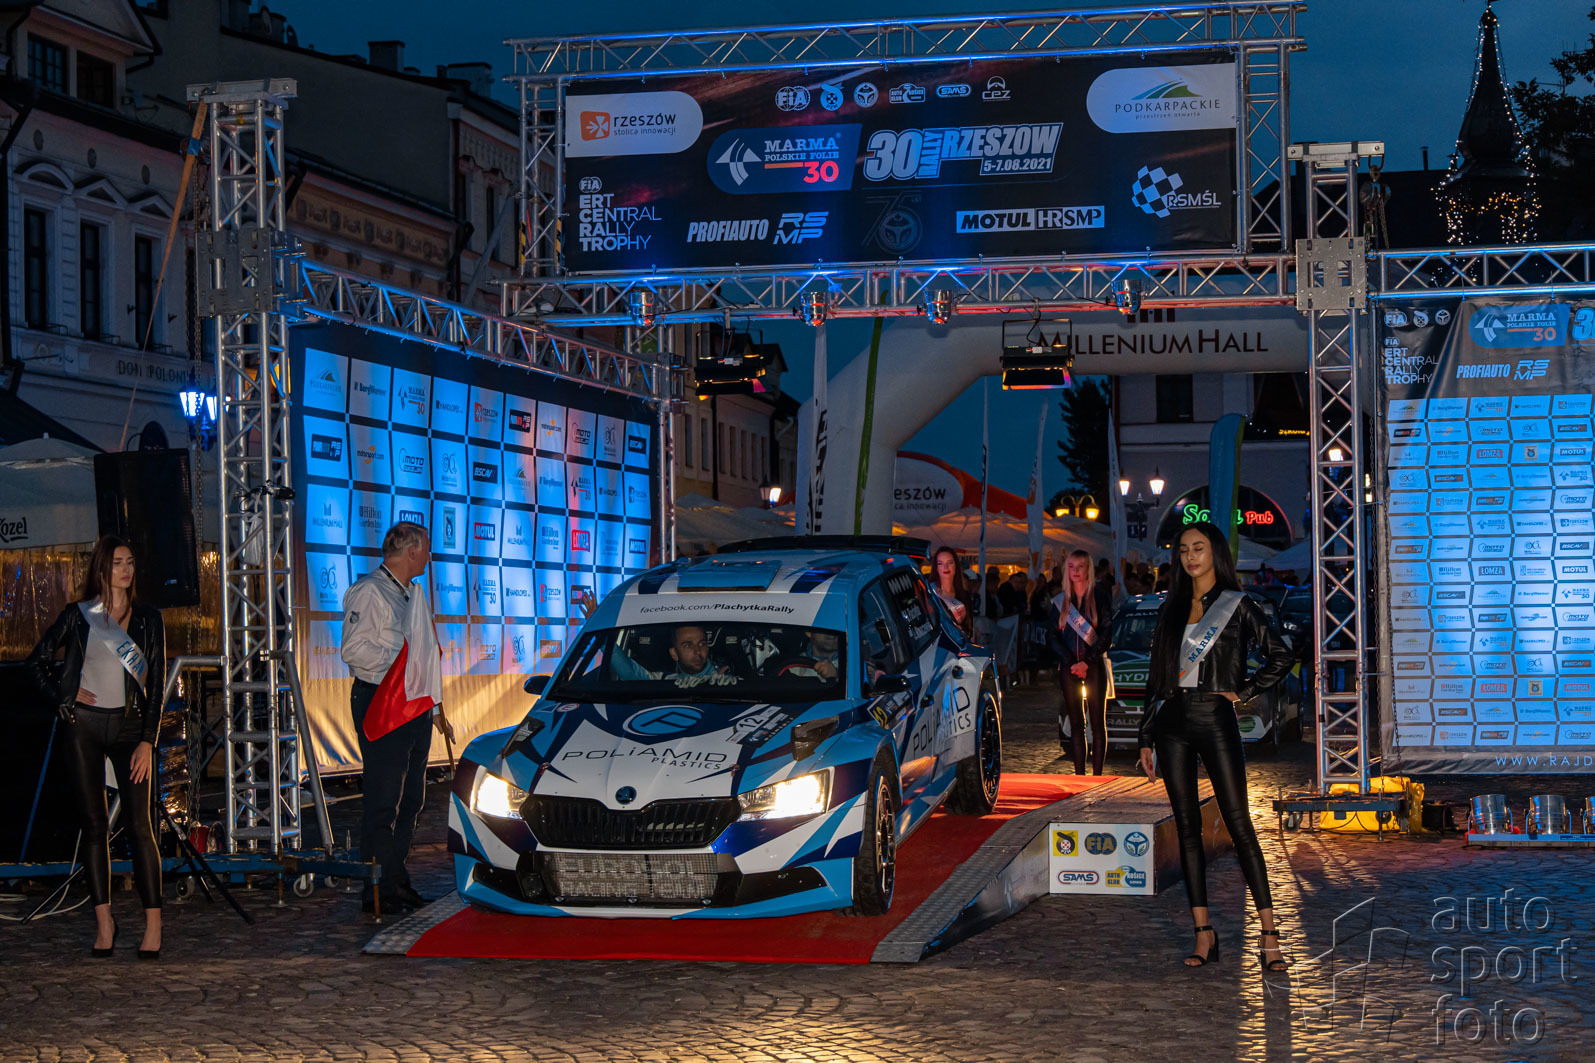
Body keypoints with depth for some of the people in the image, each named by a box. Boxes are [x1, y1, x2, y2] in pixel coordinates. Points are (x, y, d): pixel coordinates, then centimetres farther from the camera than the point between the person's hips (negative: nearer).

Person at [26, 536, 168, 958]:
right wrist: (64, 696, -1)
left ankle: (153, 924, -4)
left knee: (140, 824, -7)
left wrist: (148, 741, -5)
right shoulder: (78, 615, 4)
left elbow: (156, 684, 3)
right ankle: (103, 921, 8)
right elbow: (37, 661, 13)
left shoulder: (148, 618, 6)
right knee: (94, 825, 2)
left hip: (130, 725, 0)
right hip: (86, 725, 0)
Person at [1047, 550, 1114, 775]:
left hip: (1094, 666, -3)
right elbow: (1052, 637, 6)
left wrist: (1087, 662, -12)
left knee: (1098, 723, -3)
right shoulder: (1059, 601, 10)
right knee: (1075, 723, 3)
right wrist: (1071, 663, -7)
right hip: (1069, 669, 3)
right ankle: (1079, 774, 4)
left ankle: (1097, 774, -2)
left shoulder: (1099, 597, 1)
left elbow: (1107, 634, -4)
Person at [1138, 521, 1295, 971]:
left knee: (1238, 824, -8)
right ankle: (1204, 935, 6)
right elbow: (1156, 676, 15)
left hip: (1215, 719, -4)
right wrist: (1147, 737, 12)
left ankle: (1269, 934, -6)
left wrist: (1242, 693, -4)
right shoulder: (1171, 610, 14)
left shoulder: (1237, 606, 1)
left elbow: (1281, 656, 1)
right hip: (1172, 722, 5)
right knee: (1187, 828, 3)